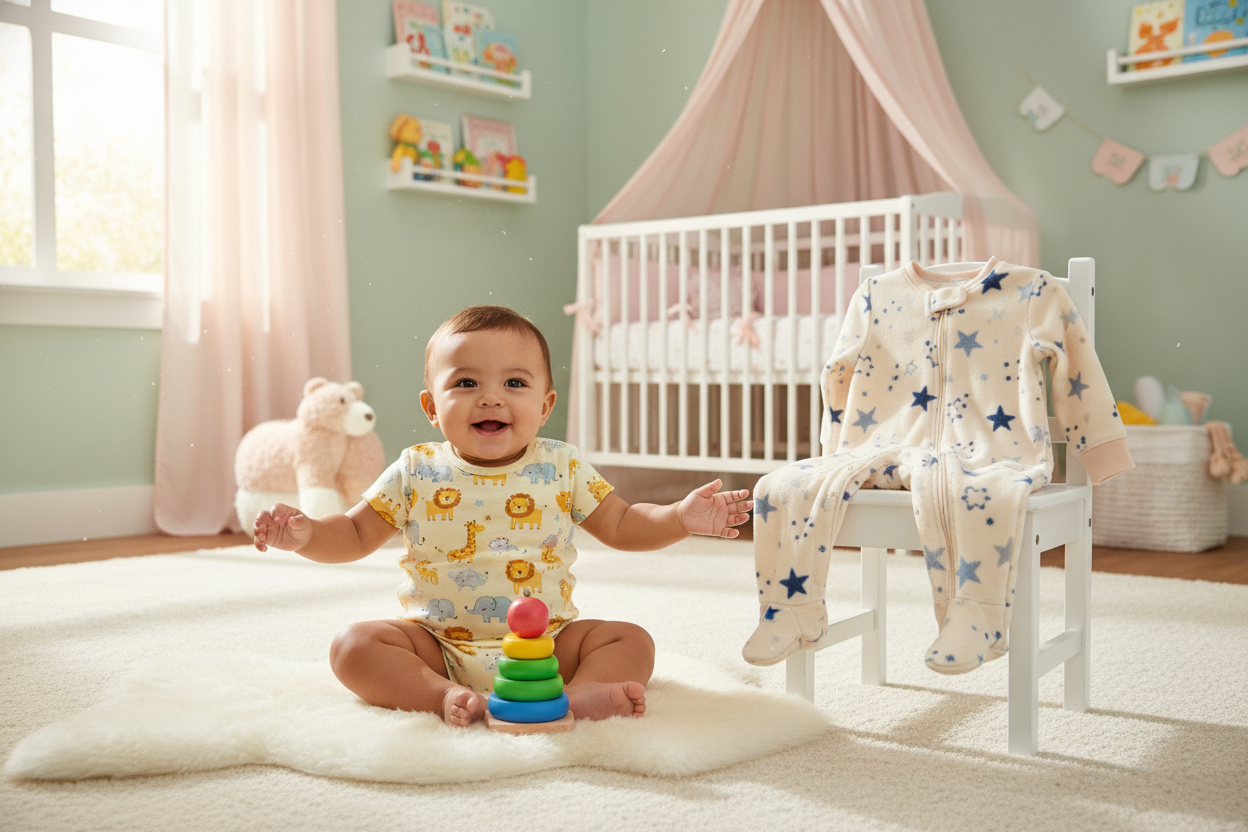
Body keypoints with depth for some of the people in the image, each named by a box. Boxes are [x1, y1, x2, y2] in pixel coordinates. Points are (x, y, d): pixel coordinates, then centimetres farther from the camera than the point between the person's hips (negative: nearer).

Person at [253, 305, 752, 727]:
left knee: (632, 641, -17)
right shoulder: (415, 474, -1)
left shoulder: (561, 469, 0)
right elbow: (356, 535, 5)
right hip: (438, 644, 0)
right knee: (354, 645, -21)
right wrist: (304, 534, -15)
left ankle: (576, 695, -40)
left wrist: (681, 518, -10)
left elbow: (622, 526, 7)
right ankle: (445, 697, -35)